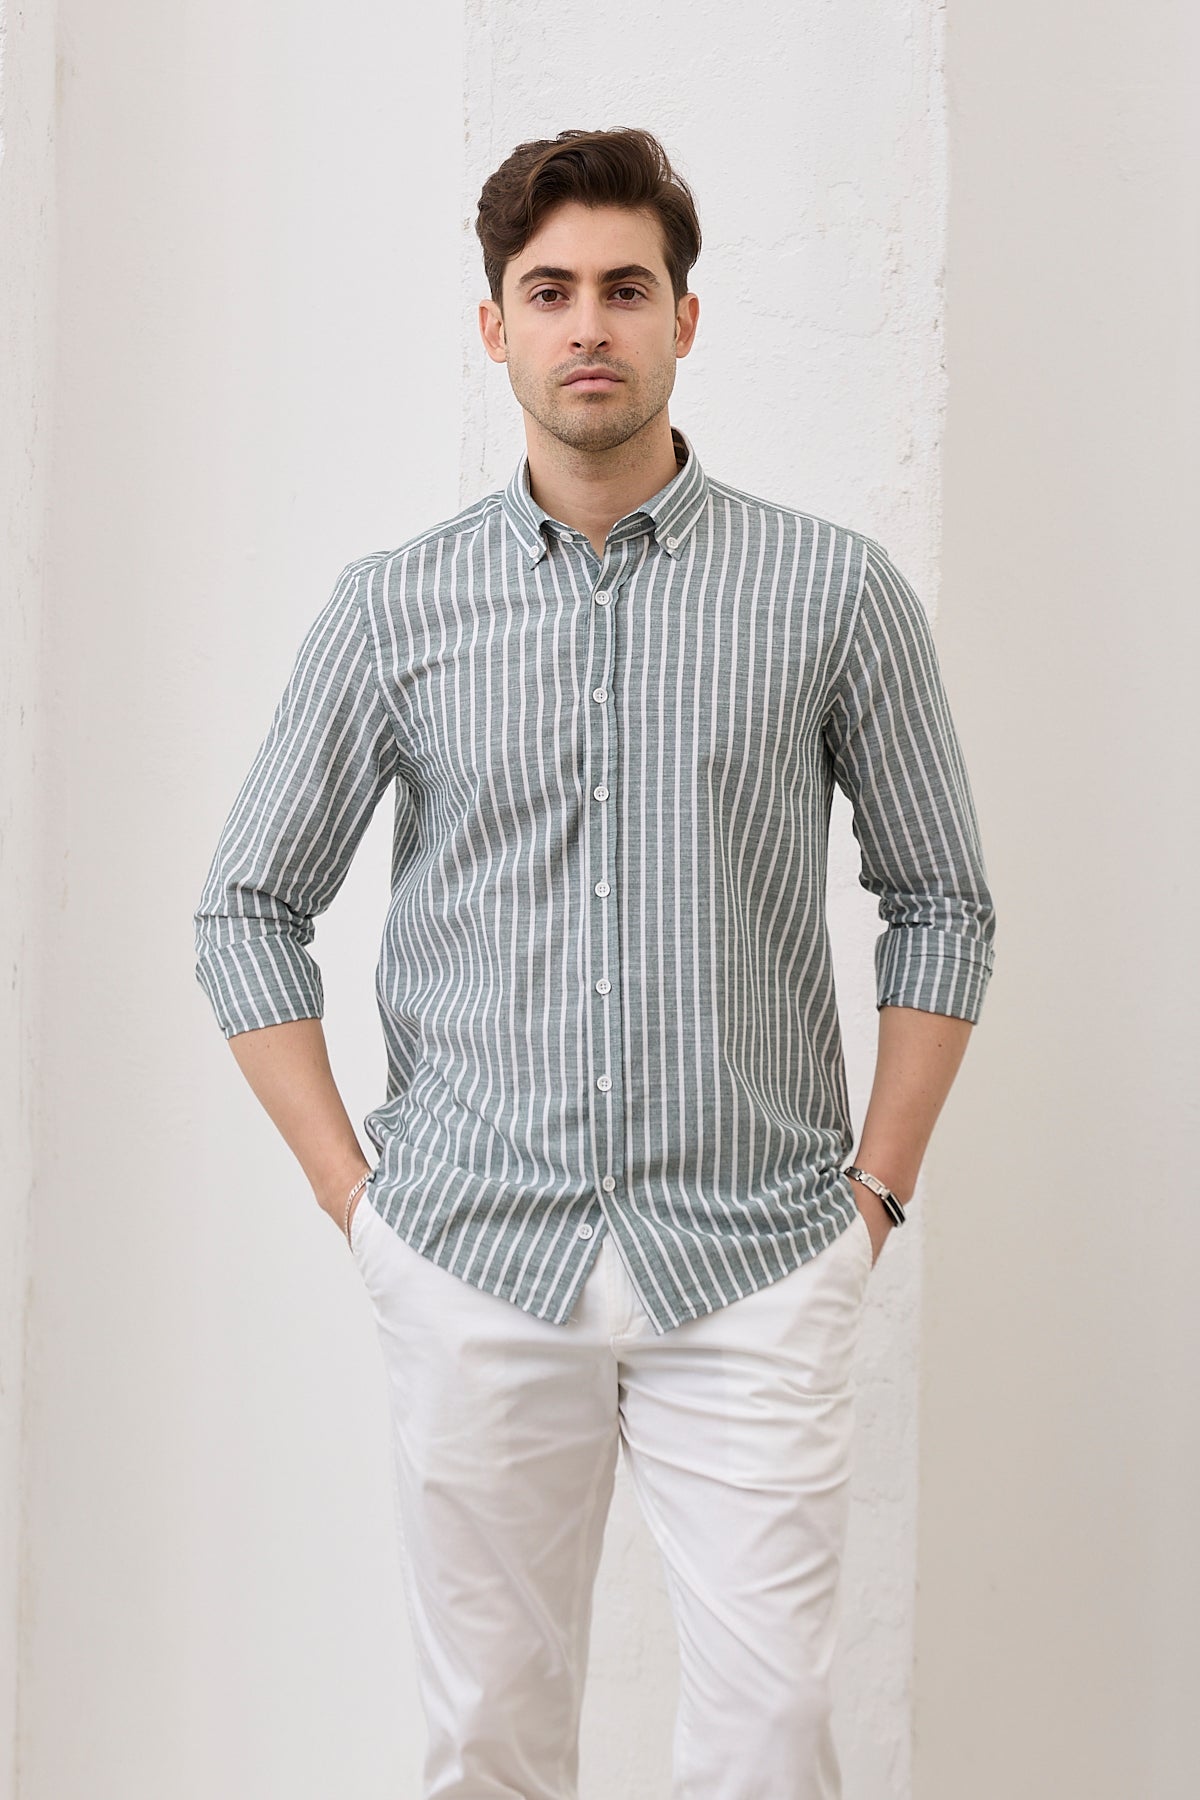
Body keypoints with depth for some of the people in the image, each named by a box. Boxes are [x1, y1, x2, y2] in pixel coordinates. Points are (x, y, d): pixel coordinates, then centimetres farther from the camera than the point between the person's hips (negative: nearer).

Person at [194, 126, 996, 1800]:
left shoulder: (838, 590, 0)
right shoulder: (392, 608, 2)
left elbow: (943, 903, 7)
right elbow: (248, 910, 8)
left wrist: (878, 1190, 2)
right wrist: (352, 1191, 2)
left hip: (756, 1271, -1)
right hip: (475, 1266, 1)